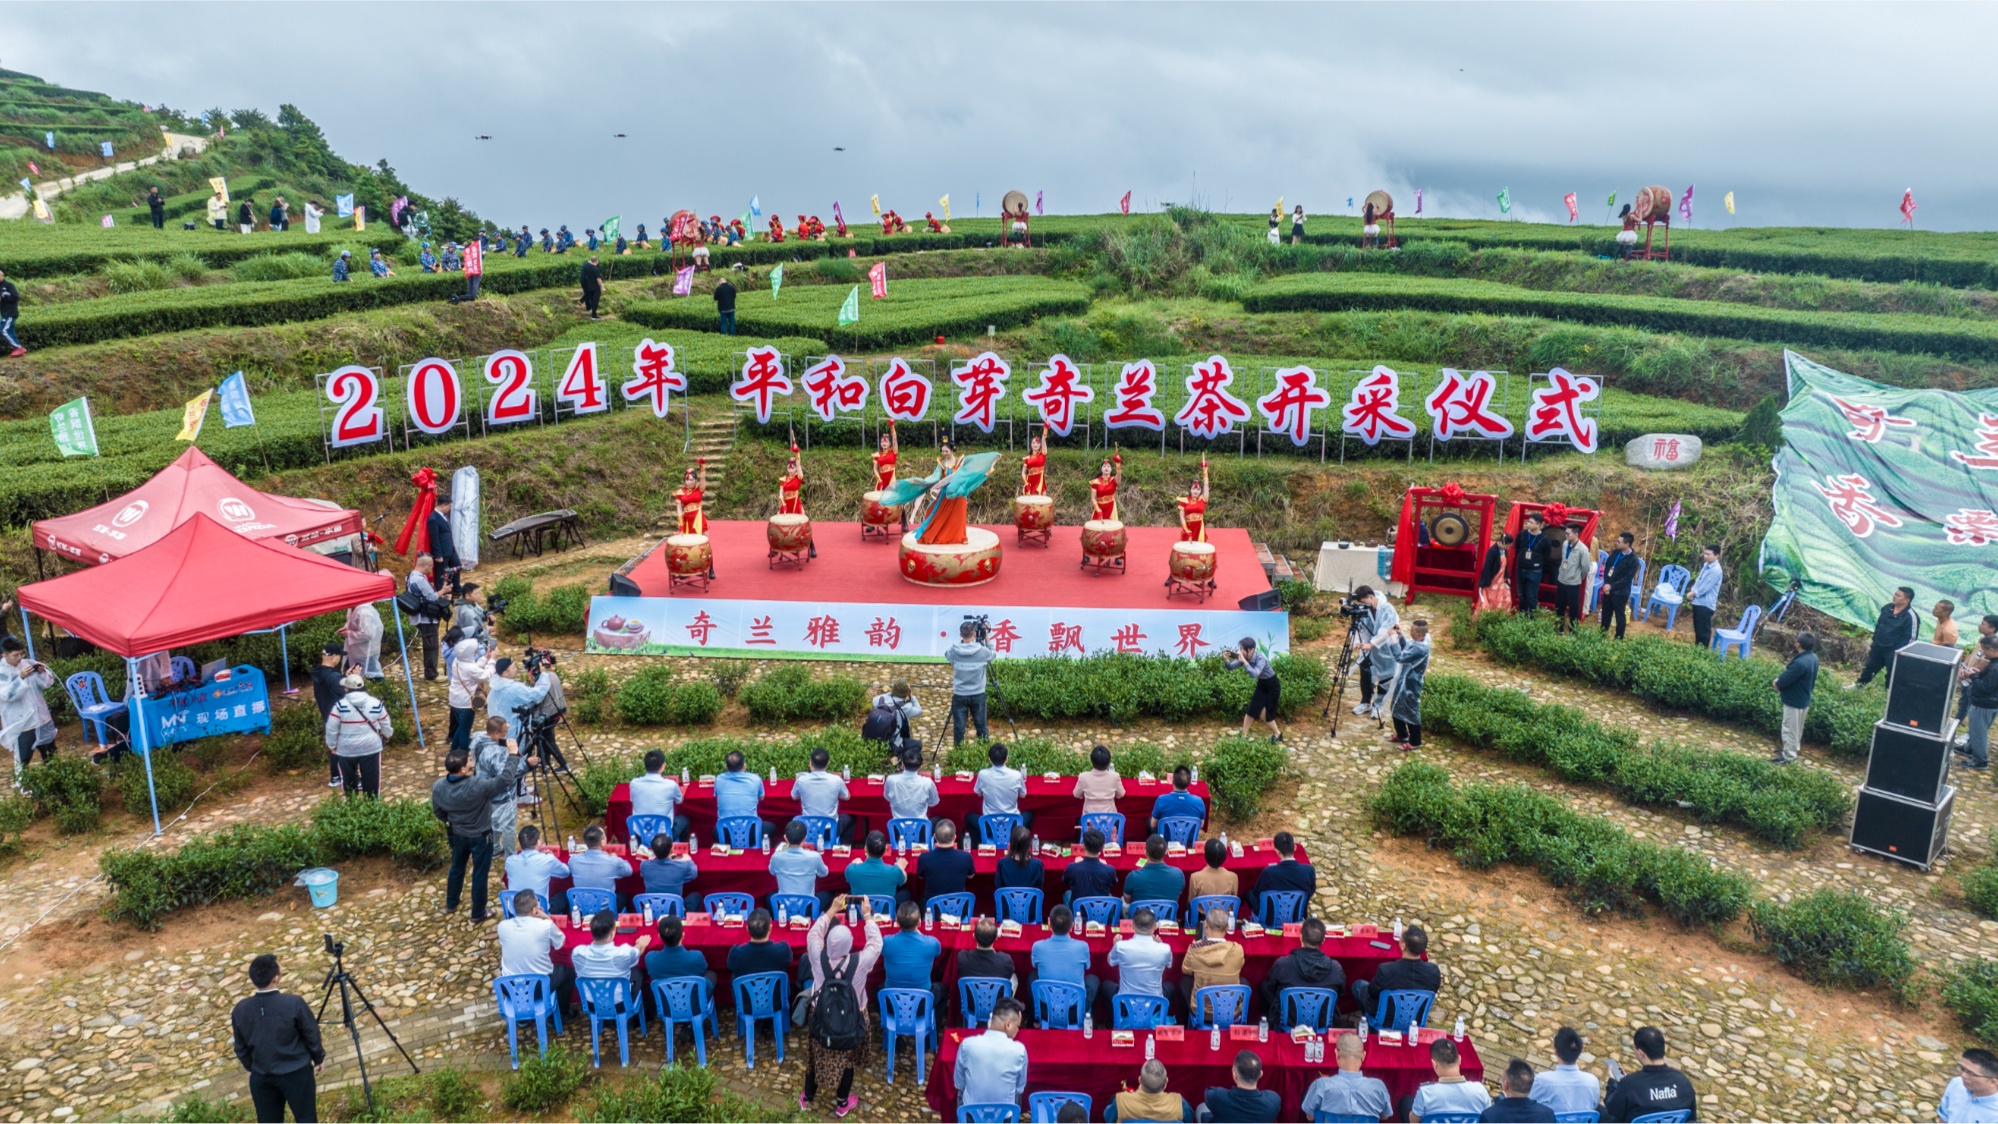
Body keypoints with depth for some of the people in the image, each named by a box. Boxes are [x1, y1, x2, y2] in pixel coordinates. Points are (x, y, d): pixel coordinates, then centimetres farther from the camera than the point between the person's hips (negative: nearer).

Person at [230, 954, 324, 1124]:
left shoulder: (240, 1010, -9)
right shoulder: (294, 1003, -21)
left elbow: (241, 1048, 5)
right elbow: (312, 1035, -7)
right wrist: (319, 1058, 12)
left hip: (261, 1077, 4)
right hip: (297, 1073, -4)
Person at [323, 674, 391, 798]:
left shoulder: (340, 706, -13)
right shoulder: (376, 703, -6)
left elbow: (331, 729, -8)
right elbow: (386, 726, 6)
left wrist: (332, 745, 9)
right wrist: (387, 736, 27)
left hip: (346, 750, -1)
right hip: (371, 748, 1)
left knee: (349, 782, 19)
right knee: (371, 781, 12)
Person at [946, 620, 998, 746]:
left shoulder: (953, 651, -11)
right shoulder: (982, 651, -12)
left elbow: (946, 653, 14)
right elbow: (994, 655, 10)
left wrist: (961, 641, 9)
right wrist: (986, 638, 11)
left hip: (959, 695, 0)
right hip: (978, 695, 0)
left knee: (958, 727, 6)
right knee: (981, 727, 12)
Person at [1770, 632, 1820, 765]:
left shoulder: (1800, 663, -33)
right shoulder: (1813, 657, -2)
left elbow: (1783, 681, -25)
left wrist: (1776, 682, -5)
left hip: (1794, 701, -9)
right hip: (1804, 699, 9)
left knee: (1790, 729, 4)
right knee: (1796, 728, 24)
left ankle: (1788, 756, 14)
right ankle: (1792, 748, 39)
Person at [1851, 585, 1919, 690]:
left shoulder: (1910, 616, -21)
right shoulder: (1887, 607, -1)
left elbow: (1910, 638, -18)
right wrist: (1873, 643, 16)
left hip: (1893, 651, -6)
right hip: (1878, 646, 7)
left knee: (1892, 674, 8)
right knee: (1870, 667, 22)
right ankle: (1859, 685, 41)